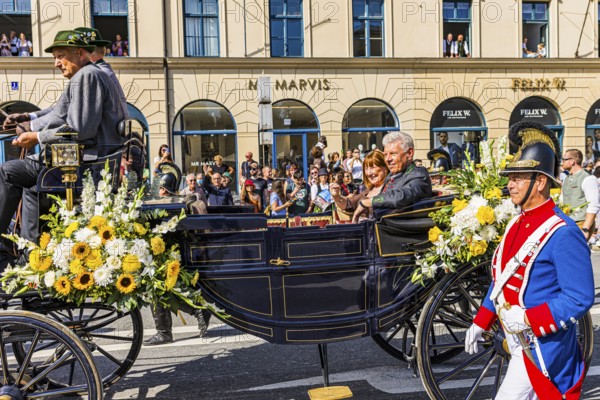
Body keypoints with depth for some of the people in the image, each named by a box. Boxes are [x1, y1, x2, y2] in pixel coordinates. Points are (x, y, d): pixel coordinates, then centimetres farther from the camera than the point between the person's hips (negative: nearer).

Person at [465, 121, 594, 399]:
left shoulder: (562, 233, -19)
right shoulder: (517, 224, 6)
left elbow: (580, 299, -20)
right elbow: (501, 279, 14)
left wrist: (528, 319, -25)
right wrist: (480, 323, 12)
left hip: (540, 346, -8)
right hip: (518, 340, 8)